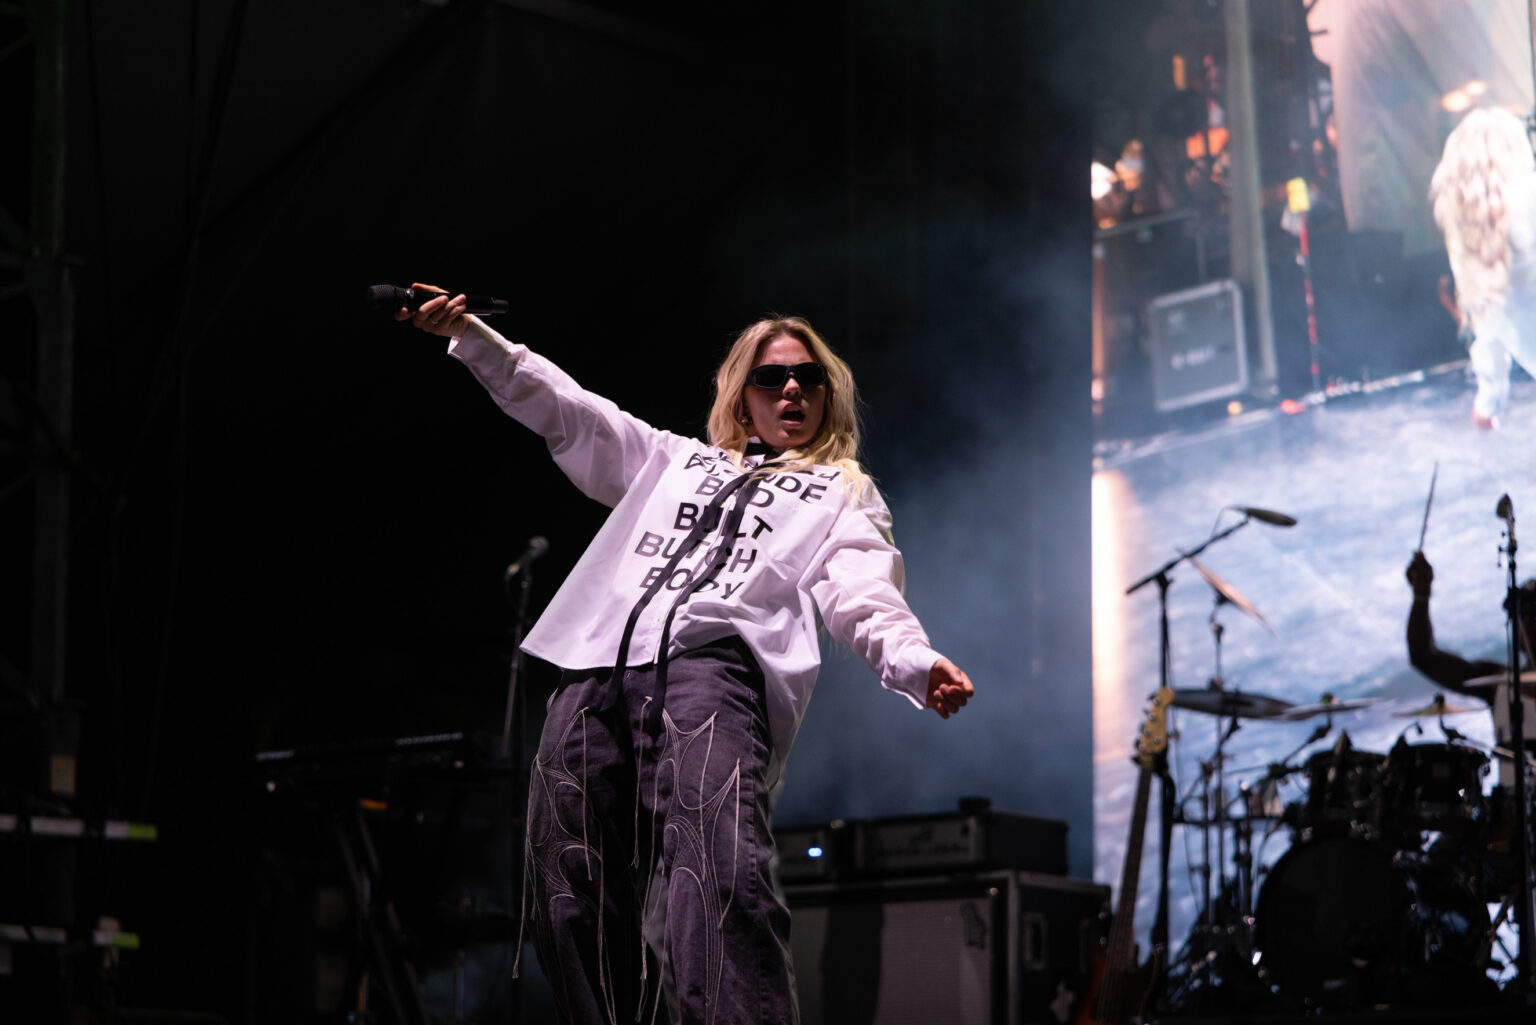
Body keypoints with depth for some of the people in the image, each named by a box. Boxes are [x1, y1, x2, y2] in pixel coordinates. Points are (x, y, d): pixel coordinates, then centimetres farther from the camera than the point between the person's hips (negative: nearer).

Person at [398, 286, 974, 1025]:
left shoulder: (841, 494, 26)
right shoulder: (676, 460, 37)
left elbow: (860, 593, 7)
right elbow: (565, 410, 32)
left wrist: (913, 661, -15)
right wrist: (469, 336, 20)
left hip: (711, 666, -4)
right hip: (594, 673, 4)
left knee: (720, 874, -31)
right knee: (573, 903, -9)